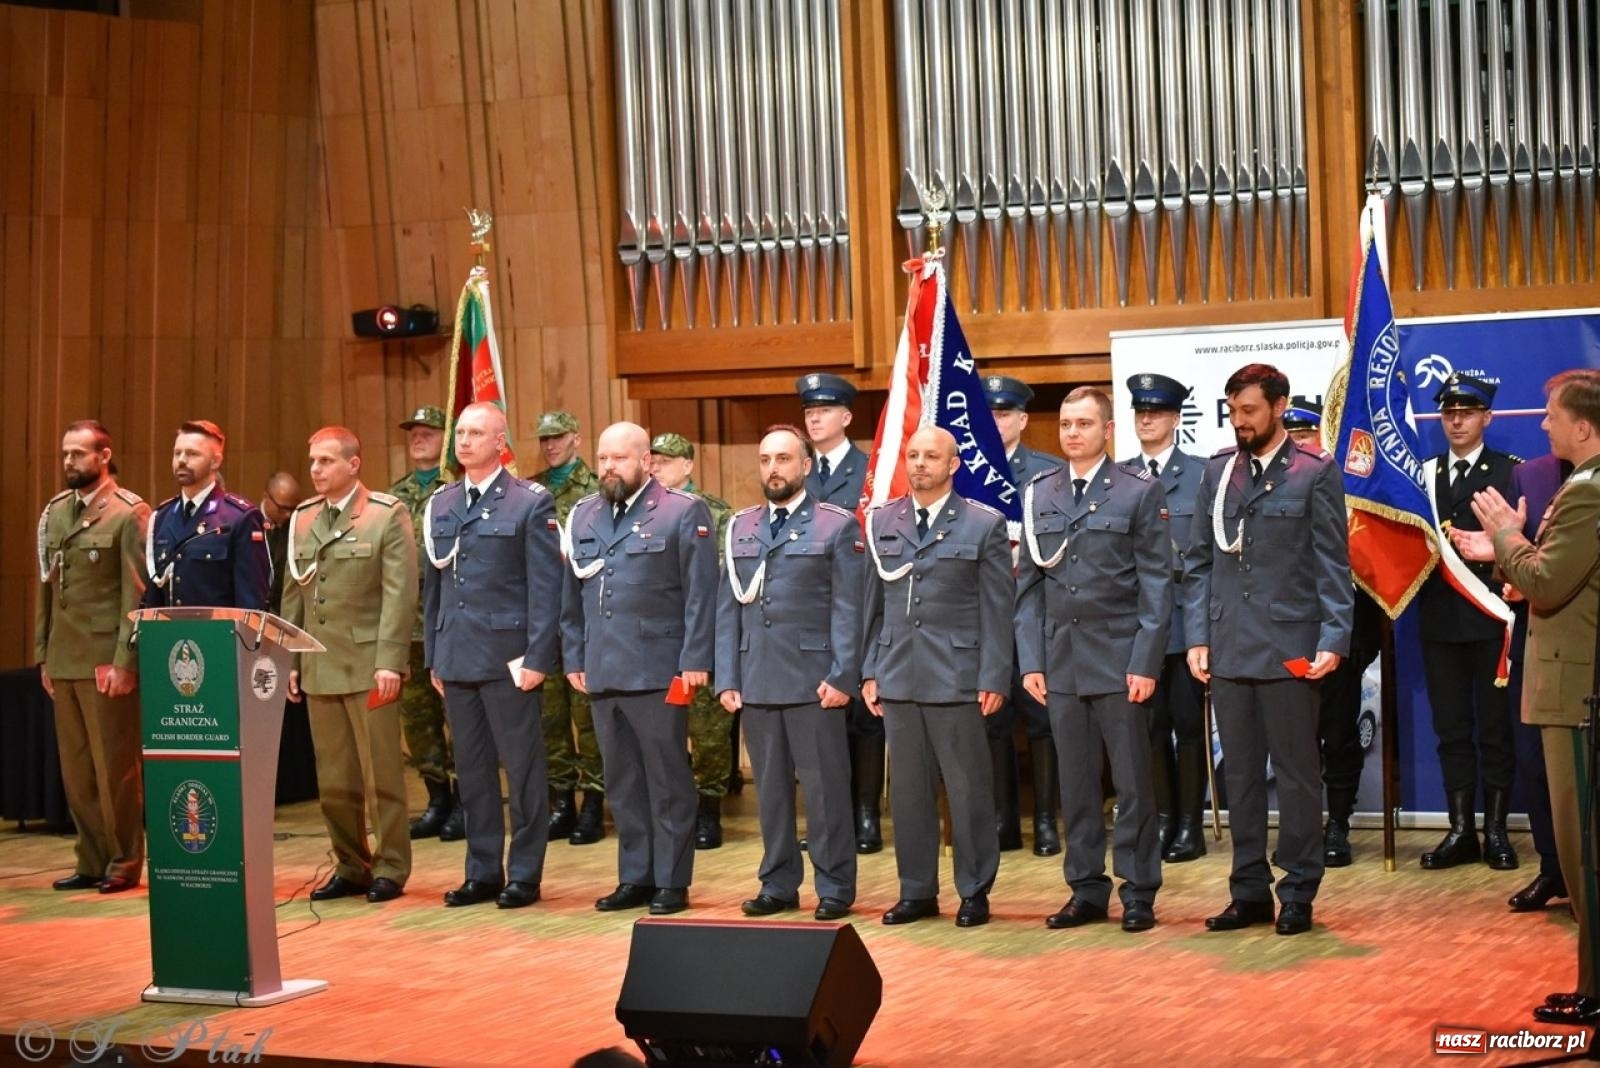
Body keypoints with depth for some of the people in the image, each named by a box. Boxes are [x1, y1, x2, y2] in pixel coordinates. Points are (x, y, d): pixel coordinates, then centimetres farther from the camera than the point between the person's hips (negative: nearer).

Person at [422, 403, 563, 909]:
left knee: (522, 768, 1)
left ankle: (524, 875, 9)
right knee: (471, 770, 10)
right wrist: (434, 657, 11)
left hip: (508, 656, -5)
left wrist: (537, 657, -13)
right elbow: (432, 586, 15)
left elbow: (545, 586, -8)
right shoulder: (439, 505, 12)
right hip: (456, 657, 5)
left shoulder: (530, 502, -4)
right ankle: (482, 872, 18)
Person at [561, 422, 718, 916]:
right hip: (603, 671, 6)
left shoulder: (684, 512, -3)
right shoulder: (584, 516, 14)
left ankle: (672, 881, 10)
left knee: (667, 781, 2)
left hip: (658, 671, -5)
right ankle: (635, 878, 20)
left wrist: (695, 661, -12)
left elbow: (701, 594, -7)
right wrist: (574, 658, 11)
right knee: (622, 783, 11)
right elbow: (572, 595, 16)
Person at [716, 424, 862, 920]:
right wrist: (727, 678, 5)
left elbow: (848, 610, -4)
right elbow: (727, 608, 12)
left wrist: (841, 676, -11)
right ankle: (778, 885, 17)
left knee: (824, 786, 0)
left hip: (813, 680, -4)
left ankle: (834, 888, 8)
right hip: (756, 682, 4)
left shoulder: (837, 526, 1)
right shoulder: (740, 528, 14)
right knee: (770, 787, 9)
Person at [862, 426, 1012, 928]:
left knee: (967, 788, 2)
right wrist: (870, 671, 8)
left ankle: (975, 892, 12)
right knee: (908, 788, 8)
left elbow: (997, 609, -2)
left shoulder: (984, 525, 0)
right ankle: (917, 891, 17)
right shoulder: (882, 522, 11)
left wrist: (993, 678, -8)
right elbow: (873, 603, 12)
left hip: (957, 677, -4)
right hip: (898, 675, 4)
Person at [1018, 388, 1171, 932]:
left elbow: (1156, 583, -4)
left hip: (1119, 658, -4)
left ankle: (1139, 893, 9)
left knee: (1133, 783, 2)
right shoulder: (1038, 495, 10)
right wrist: (1031, 660, 3)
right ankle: (1086, 891, 16)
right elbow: (1029, 584, 10)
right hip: (1061, 662, 4)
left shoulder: (1140, 490, -1)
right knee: (1076, 784, 8)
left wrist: (1146, 662, -11)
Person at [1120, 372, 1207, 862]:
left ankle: (1190, 825, 8)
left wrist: (1180, 564, -13)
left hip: (1186, 615, -3)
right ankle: (1163, 818, 16)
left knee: (1189, 721, 1)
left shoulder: (1202, 474, 2)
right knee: (1151, 722, 6)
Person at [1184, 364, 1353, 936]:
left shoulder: (1315, 474, -1)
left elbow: (1333, 566, -3)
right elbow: (1198, 562, 11)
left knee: (1296, 773, 3)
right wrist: (1197, 637, 3)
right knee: (1240, 774, 9)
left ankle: (1298, 893, 11)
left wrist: (1333, 640, -11)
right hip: (1229, 649, 4)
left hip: (1289, 649, -4)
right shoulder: (1217, 472, 10)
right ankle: (1250, 891, 17)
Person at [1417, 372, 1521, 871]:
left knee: (1495, 726, 2)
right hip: (1440, 618, 4)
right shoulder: (1425, 474, 13)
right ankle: (1461, 831, 11)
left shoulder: (1512, 471, 0)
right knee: (1451, 728, 6)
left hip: (1492, 616, -4)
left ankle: (1496, 830, 9)